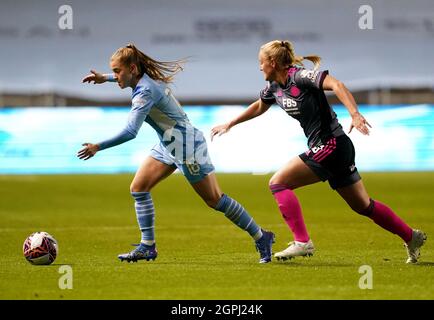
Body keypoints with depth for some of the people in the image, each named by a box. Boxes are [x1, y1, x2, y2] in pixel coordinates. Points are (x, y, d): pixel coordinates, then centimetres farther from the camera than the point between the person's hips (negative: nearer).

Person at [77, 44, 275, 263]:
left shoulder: (145, 92, -25)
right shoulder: (144, 79, 3)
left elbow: (130, 132, -33)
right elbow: (126, 76, 31)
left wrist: (98, 147, -30)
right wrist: (104, 78, 21)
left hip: (185, 145, -10)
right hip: (168, 145, 10)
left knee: (214, 199, -3)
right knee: (138, 188, 2)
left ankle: (261, 238, 7)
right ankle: (147, 247, 5)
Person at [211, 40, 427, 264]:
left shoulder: (300, 76, -14)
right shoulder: (274, 87, 12)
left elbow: (336, 85, -26)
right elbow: (258, 107, 32)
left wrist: (355, 114, -38)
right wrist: (229, 125, 35)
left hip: (332, 145, -9)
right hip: (325, 148, 9)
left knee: (278, 183, -11)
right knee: (362, 205, 15)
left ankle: (302, 242, -14)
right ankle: (411, 237, 24)